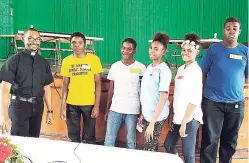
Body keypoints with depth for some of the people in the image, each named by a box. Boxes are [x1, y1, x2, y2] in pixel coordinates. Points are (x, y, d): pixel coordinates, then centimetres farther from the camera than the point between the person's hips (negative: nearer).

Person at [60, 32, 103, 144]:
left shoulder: (94, 59, -4)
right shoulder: (66, 61, 2)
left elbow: (98, 83, -3)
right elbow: (65, 85, 6)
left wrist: (97, 105, -8)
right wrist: (62, 106, 1)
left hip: (89, 104, -2)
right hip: (71, 104, 2)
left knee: (89, 138, 8)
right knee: (73, 137, 11)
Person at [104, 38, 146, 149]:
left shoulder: (141, 68, -3)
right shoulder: (115, 66, 7)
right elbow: (111, 89, 11)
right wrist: (107, 109, 9)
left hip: (132, 111, -3)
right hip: (115, 109, 3)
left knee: (131, 142, 7)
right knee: (109, 140, 4)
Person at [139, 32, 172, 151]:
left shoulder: (164, 70, -16)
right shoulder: (149, 67, 8)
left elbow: (163, 99, -20)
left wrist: (152, 123, -21)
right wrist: (143, 114, 13)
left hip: (156, 117, -7)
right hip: (147, 115, 7)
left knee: (148, 150, -1)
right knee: (151, 148, 15)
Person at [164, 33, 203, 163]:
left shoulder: (195, 70, -13)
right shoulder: (181, 69, 11)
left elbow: (195, 100, -18)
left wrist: (184, 123, -18)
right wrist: (175, 117, 12)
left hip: (189, 118, -8)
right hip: (178, 116, 8)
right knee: (168, 145, 18)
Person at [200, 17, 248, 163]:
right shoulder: (213, 49, -2)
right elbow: (202, 74, 1)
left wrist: (235, 87, 0)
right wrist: (208, 89, -3)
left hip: (236, 102, 3)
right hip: (213, 102, -2)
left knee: (230, 140, 14)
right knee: (210, 140, 0)